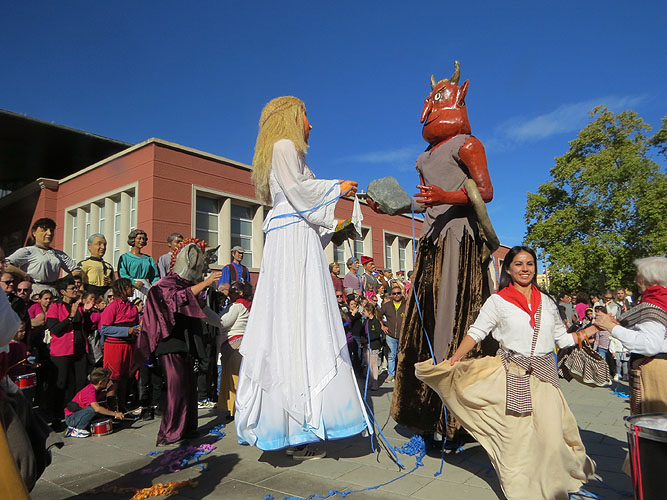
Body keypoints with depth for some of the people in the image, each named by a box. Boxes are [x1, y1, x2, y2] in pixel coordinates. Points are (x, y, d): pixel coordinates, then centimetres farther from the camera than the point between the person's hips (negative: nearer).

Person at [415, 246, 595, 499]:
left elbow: (562, 337, 21)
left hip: (545, 374, 3)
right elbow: (476, 332, -4)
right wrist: (455, 357, -16)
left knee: (551, 437, -2)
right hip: (512, 375, -3)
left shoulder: (546, 301, 13)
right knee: (515, 437, 1)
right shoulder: (498, 301, 0)